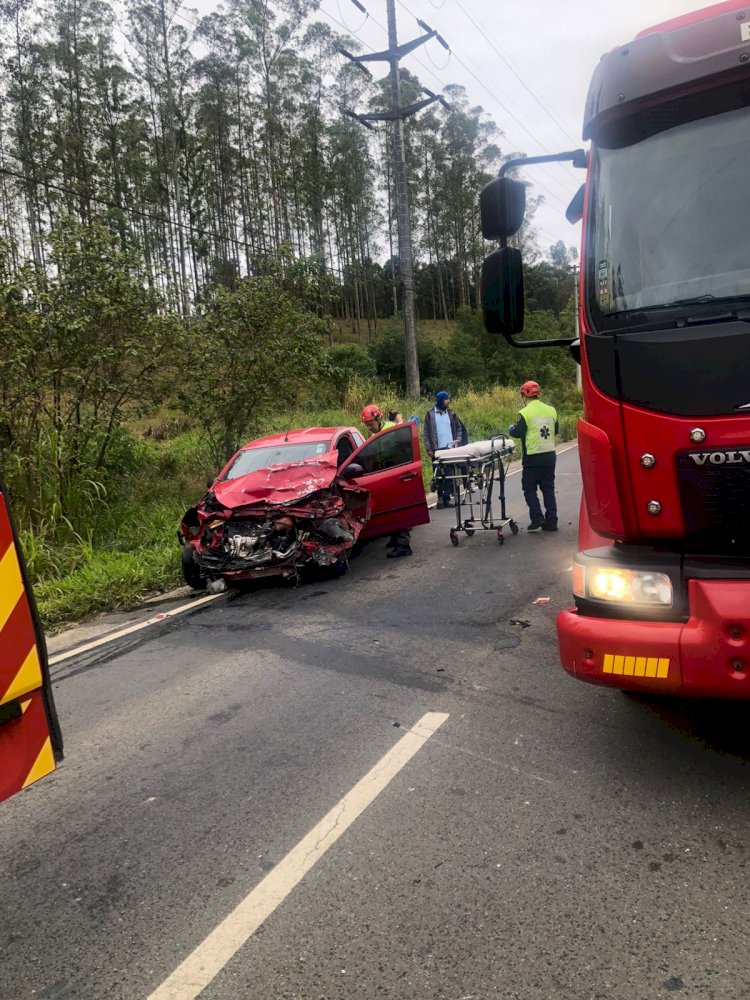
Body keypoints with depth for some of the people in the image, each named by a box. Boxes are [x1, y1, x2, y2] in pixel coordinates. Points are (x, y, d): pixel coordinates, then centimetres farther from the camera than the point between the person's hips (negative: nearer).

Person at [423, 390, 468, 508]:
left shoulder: (451, 413, 8)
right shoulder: (430, 414, 1)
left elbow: (459, 428, 13)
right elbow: (426, 433, 0)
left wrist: (458, 441, -2)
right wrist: (428, 449, -6)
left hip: (450, 448, 2)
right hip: (437, 449, -2)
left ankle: (447, 497, 4)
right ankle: (440, 496, 12)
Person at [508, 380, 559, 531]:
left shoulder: (525, 413, -12)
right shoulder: (551, 410, 6)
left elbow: (517, 433, -13)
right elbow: (556, 430, 14)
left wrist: (511, 428, 8)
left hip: (532, 458, -5)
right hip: (550, 455, 5)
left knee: (529, 489, 7)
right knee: (548, 488, 11)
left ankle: (537, 518, -2)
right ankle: (551, 521, 11)